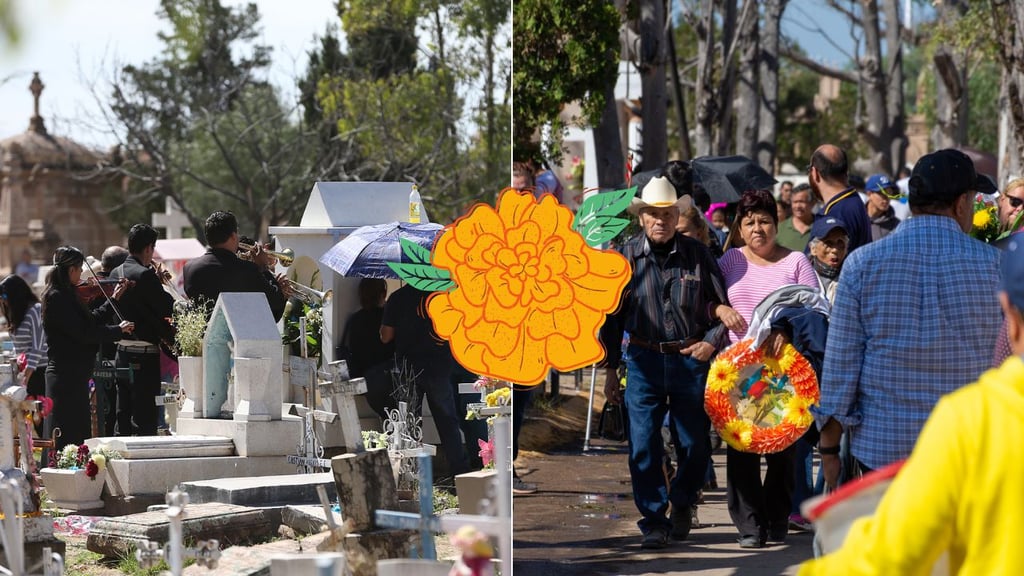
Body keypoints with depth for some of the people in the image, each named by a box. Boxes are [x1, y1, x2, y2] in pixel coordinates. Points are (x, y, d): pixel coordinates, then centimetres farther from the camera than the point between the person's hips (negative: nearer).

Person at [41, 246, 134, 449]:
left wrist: (113, 300, 18)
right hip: (66, 375, -10)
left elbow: (92, 320, 17)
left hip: (73, 374, 10)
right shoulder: (57, 298, -17)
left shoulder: (63, 295, 13)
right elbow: (83, 333, -21)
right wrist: (119, 330, -12)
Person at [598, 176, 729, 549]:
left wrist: (712, 341, -7)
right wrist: (610, 369, 6)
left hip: (691, 360, 0)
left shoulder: (698, 255, 2)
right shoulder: (625, 258, 2)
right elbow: (611, 316, 7)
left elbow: (724, 305, 9)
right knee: (643, 447, -5)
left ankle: (682, 503, 33)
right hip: (644, 361, 0)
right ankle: (653, 522, 5)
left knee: (695, 445, 8)